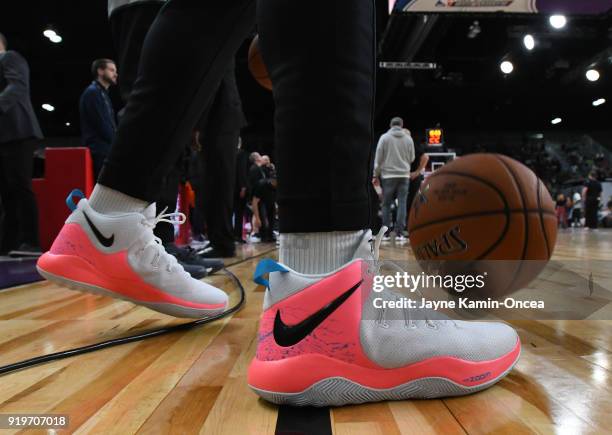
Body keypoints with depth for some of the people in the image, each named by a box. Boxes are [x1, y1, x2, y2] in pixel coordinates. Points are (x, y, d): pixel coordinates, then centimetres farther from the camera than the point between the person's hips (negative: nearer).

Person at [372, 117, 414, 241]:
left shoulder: (384, 137, -1)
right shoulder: (408, 139, 4)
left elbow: (378, 158, -2)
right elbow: (412, 158, 10)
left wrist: (376, 175, 4)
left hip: (388, 175, -1)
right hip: (404, 175, 1)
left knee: (387, 204, 6)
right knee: (402, 204, 2)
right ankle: (399, 233, -1)